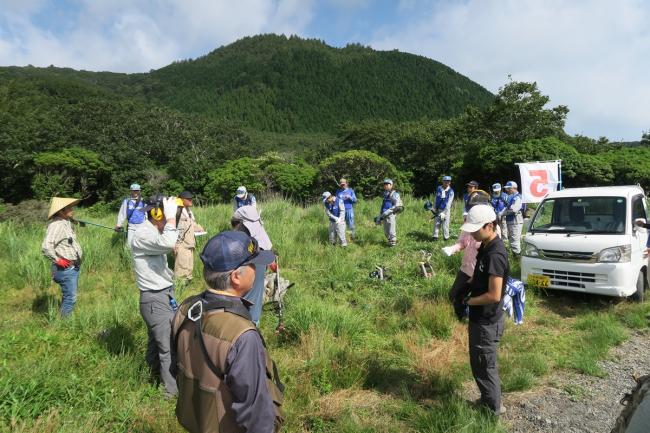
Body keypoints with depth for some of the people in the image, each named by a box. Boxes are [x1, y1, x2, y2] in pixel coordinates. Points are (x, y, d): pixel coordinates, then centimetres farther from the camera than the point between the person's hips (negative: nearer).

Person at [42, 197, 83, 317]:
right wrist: (57, 260, -21)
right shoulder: (57, 225, -21)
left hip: (73, 267, 10)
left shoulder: (67, 222, 9)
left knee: (69, 296, 19)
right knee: (70, 298, -5)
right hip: (65, 268, -10)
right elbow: (46, 246, -32)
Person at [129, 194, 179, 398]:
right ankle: (174, 390, 9)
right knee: (169, 347, -3)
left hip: (164, 296, 10)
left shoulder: (154, 232, 11)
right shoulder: (142, 234, -20)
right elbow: (168, 243, -40)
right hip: (155, 300, -10)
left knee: (156, 341, 22)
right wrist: (171, 216, -30)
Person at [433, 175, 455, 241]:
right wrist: (436, 208, 15)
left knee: (445, 224, -3)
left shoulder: (451, 191, -9)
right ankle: (435, 236, 6)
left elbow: (448, 203, -13)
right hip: (438, 210, 3)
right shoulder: (439, 188, 2)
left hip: (446, 210, -3)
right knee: (436, 223, 0)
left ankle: (446, 237, 7)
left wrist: (444, 213, -17)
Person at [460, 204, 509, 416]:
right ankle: (487, 401, 40)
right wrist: (468, 285, 4)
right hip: (480, 318, 9)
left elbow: (494, 295, -27)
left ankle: (493, 410, 28)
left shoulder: (495, 254, -27)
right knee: (480, 364, 23)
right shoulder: (486, 247, 3)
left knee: (485, 367, 9)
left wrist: (468, 301, -15)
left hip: (487, 323, -9)